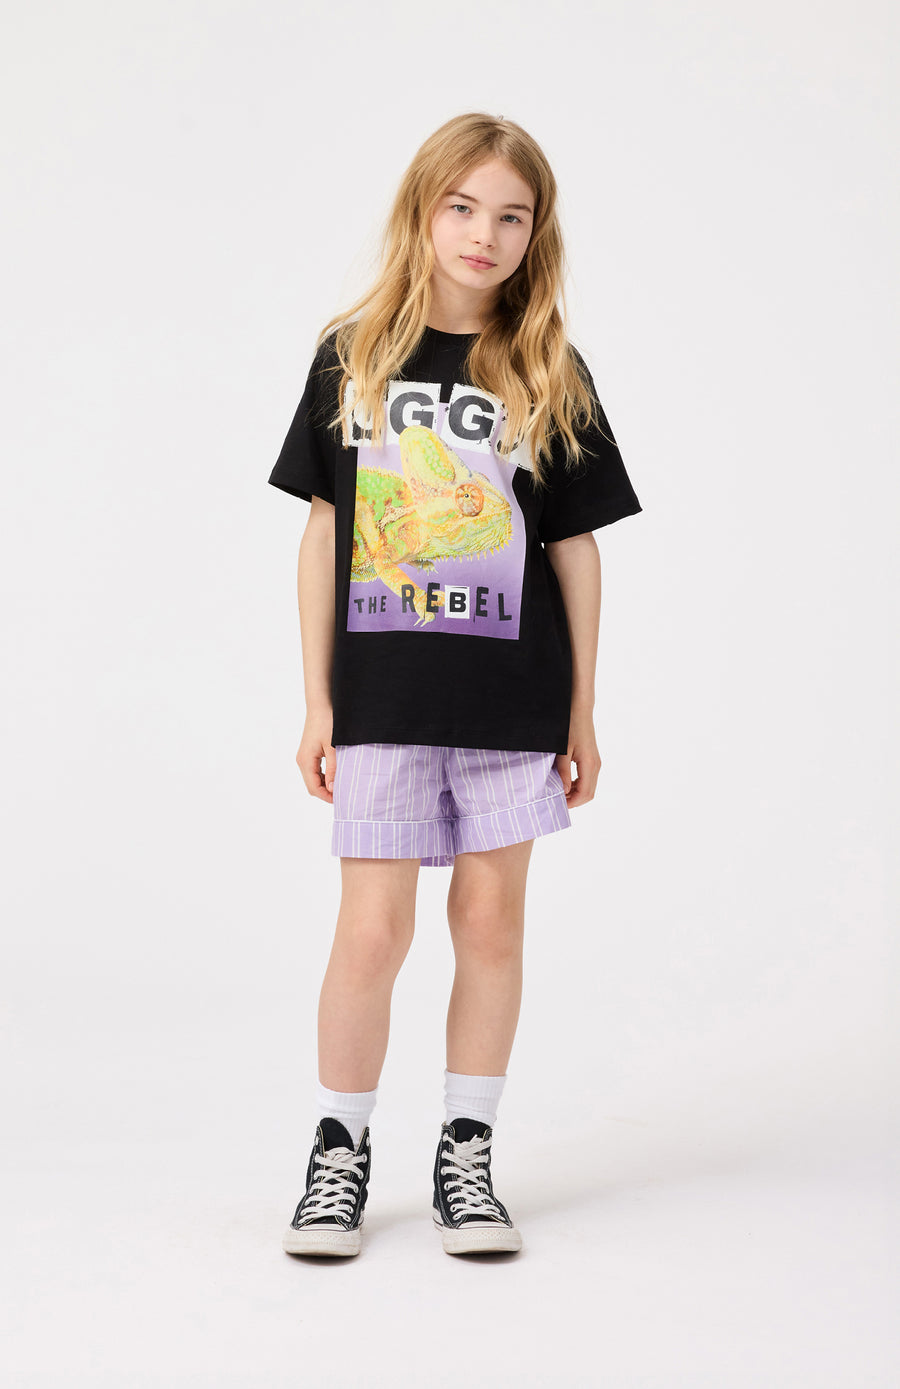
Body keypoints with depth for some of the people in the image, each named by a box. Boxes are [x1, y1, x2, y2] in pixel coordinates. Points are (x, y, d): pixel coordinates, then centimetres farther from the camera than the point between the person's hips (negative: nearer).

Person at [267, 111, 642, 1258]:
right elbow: (323, 533, 4)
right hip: (383, 700, -1)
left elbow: (575, 549, 5)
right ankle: (339, 1152, 17)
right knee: (373, 929, -1)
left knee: (491, 919, 7)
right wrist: (318, 700, 2)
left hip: (513, 700, 1)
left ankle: (466, 1158, 20)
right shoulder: (353, 357, 3)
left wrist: (582, 714, 5)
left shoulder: (551, 378, 3)